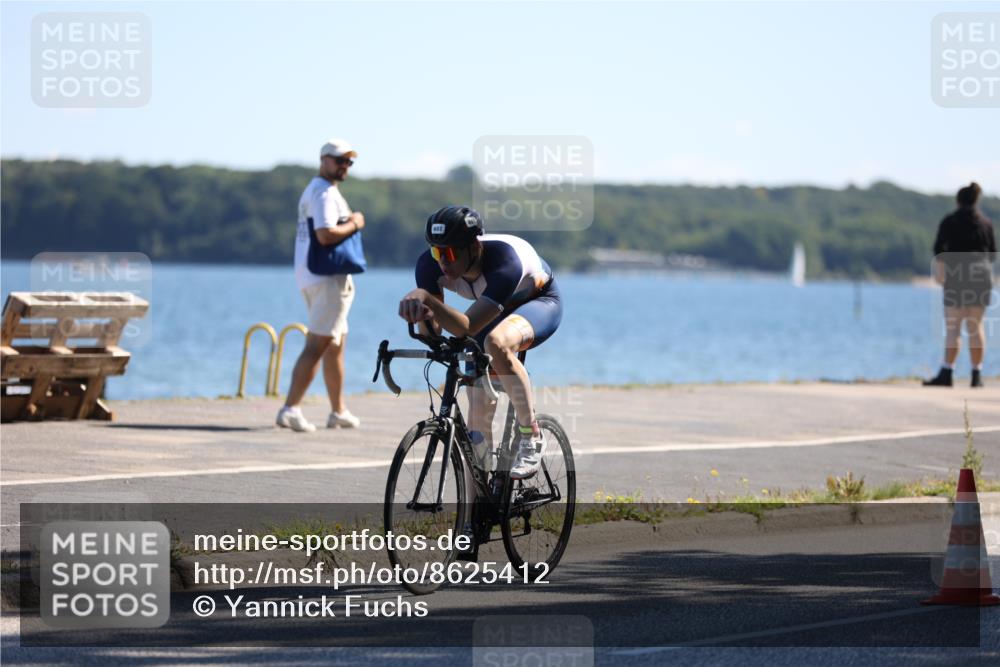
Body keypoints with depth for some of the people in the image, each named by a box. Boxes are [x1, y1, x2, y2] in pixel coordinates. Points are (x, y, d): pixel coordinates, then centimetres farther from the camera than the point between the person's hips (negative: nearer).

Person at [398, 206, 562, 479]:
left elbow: (468, 328, -49)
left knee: (496, 342, -38)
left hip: (540, 301, -6)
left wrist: (426, 297, -63)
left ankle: (531, 436, -24)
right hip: (496, 310, 6)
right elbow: (431, 331, -21)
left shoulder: (504, 262, -43)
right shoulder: (432, 264, -27)